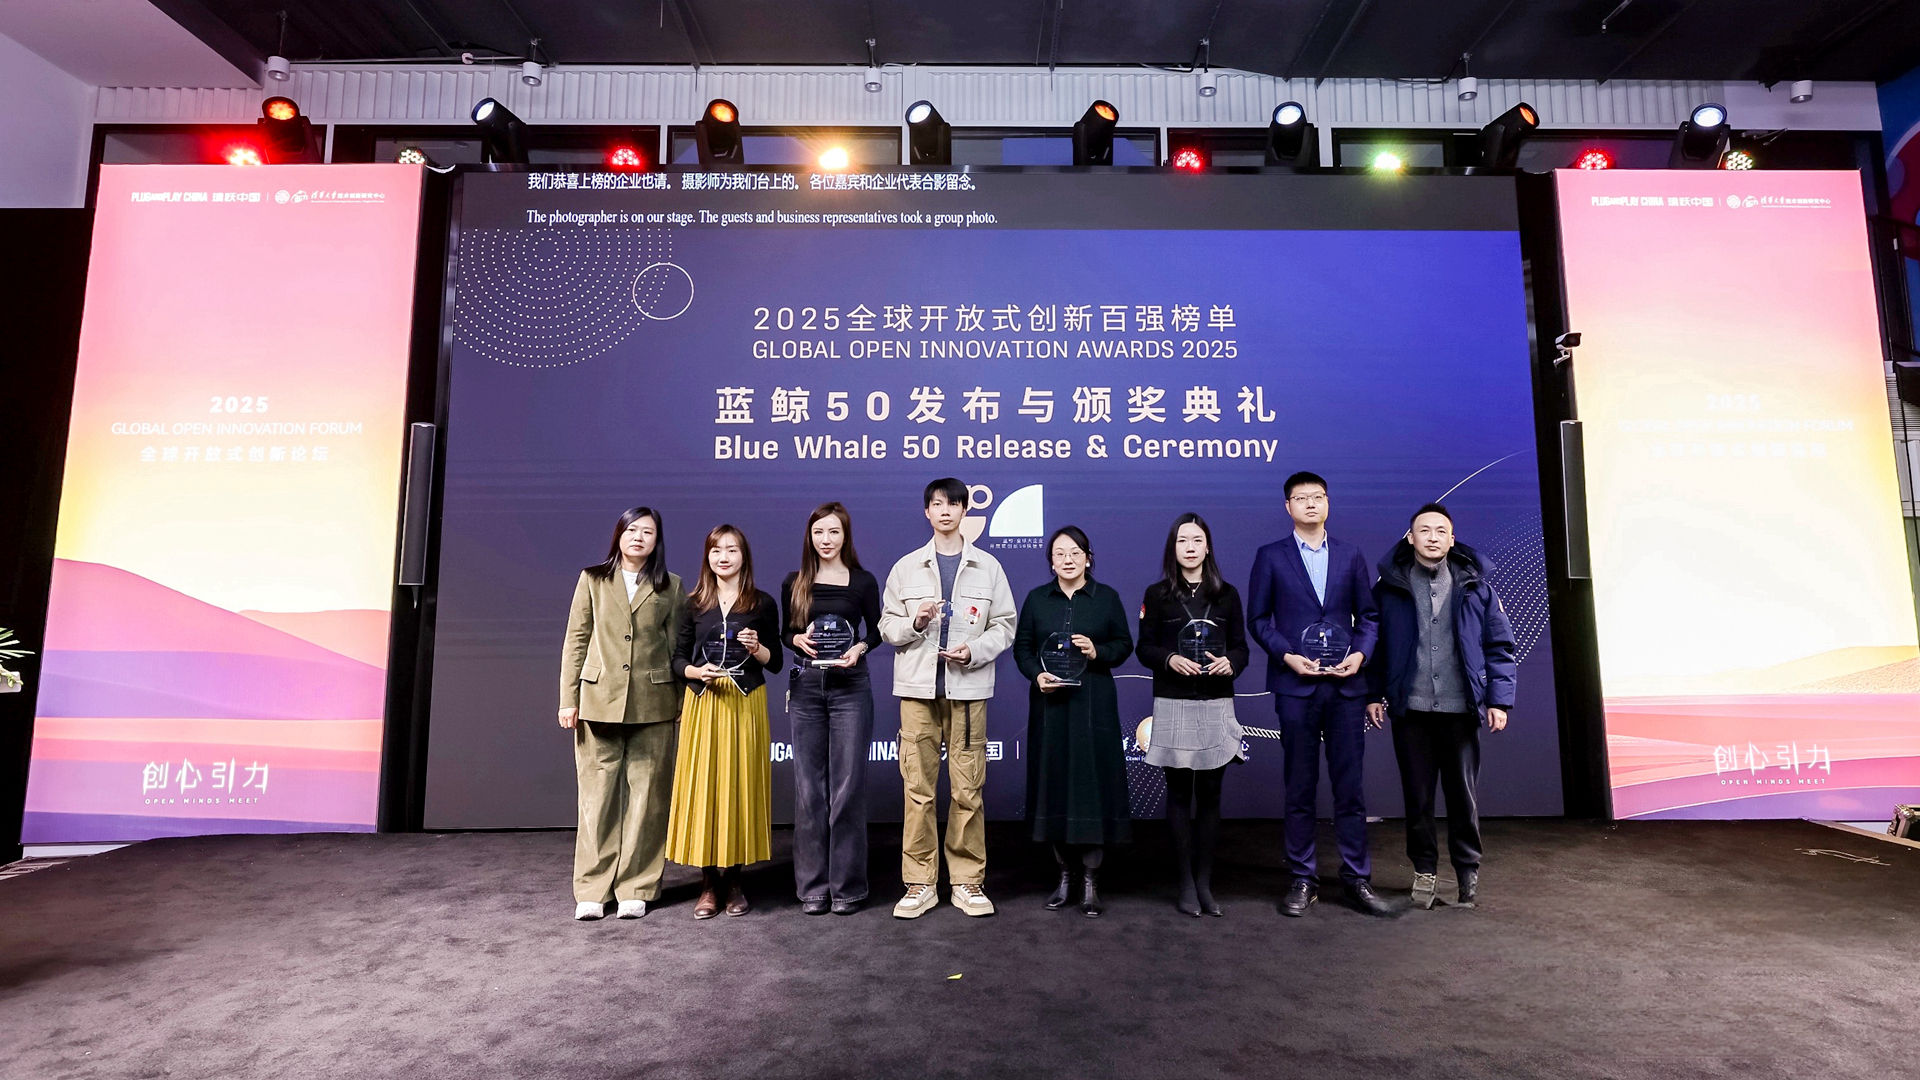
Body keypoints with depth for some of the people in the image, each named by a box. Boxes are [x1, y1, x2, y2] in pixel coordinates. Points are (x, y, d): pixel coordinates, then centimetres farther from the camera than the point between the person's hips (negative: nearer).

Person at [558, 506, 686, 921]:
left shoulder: (670, 586, 8)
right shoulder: (592, 580, 10)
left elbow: (677, 647, 7)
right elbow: (575, 641, 7)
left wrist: (682, 704, 3)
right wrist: (568, 699, 2)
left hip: (653, 704, 0)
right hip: (599, 700, 0)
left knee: (646, 795, 3)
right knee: (597, 795, 2)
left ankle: (636, 887, 14)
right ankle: (592, 890, 14)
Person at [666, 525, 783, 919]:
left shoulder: (763, 604, 4)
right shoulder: (695, 604, 8)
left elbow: (775, 663, 6)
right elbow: (677, 658, 8)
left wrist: (757, 648, -13)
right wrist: (696, 671, -12)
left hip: (746, 704, -1)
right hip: (703, 702, 1)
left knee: (740, 786, 2)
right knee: (702, 787, 0)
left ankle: (734, 882, 15)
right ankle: (708, 885, 12)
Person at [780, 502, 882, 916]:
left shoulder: (863, 582, 2)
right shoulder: (794, 583, 7)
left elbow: (875, 631, 8)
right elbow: (784, 633, 13)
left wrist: (858, 649, -11)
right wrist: (798, 640, -8)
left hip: (850, 686, -2)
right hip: (806, 687, 2)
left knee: (847, 787, -1)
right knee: (808, 788, 5)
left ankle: (847, 886, 13)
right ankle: (812, 885, 17)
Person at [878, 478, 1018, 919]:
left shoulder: (987, 566, 8)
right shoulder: (906, 567, 10)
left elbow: (1005, 625, 6)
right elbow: (887, 625, 11)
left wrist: (974, 650, -11)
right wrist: (914, 622, -10)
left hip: (968, 688, 0)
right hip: (918, 688, 1)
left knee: (967, 789, 2)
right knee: (917, 787, 1)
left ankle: (968, 882, 16)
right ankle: (920, 884, 13)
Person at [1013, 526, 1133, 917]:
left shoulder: (1107, 597, 5)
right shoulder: (1037, 599, 8)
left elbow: (1124, 644, 7)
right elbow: (1022, 646, 8)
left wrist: (1098, 652, -13)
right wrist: (1036, 674, -10)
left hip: (1093, 703, -1)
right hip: (1050, 702, 2)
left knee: (1093, 781, -2)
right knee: (1054, 782, 4)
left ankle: (1090, 879, 10)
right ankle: (1065, 872, 18)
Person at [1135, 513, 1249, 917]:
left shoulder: (1227, 594, 8)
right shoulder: (1157, 594, 4)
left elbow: (1241, 646, 8)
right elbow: (1144, 647, 3)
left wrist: (1230, 662, -14)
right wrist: (1170, 659, -16)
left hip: (1216, 705, 2)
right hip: (1173, 705, -1)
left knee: (1210, 793, 5)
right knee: (1179, 793, 3)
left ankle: (1205, 882, 15)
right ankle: (1185, 883, 11)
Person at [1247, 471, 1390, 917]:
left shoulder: (1351, 556, 11)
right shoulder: (1270, 557, 5)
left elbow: (1368, 615, 11)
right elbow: (1257, 619, 2)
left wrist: (1360, 653, -7)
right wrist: (1288, 656, -11)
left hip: (1345, 685, 2)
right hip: (1295, 685, -2)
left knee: (1350, 785, 5)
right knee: (1300, 788, 5)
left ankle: (1357, 879, 16)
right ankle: (1302, 880, 15)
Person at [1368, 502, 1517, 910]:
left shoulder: (1475, 585, 4)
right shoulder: (1390, 586, 1)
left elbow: (1500, 645, 5)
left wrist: (1499, 699, -2)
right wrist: (1374, 694, -2)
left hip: (1460, 708, 0)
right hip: (1410, 708, 0)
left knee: (1463, 793, 10)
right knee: (1417, 795, 9)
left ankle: (1468, 870, 27)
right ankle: (1424, 869, 24)